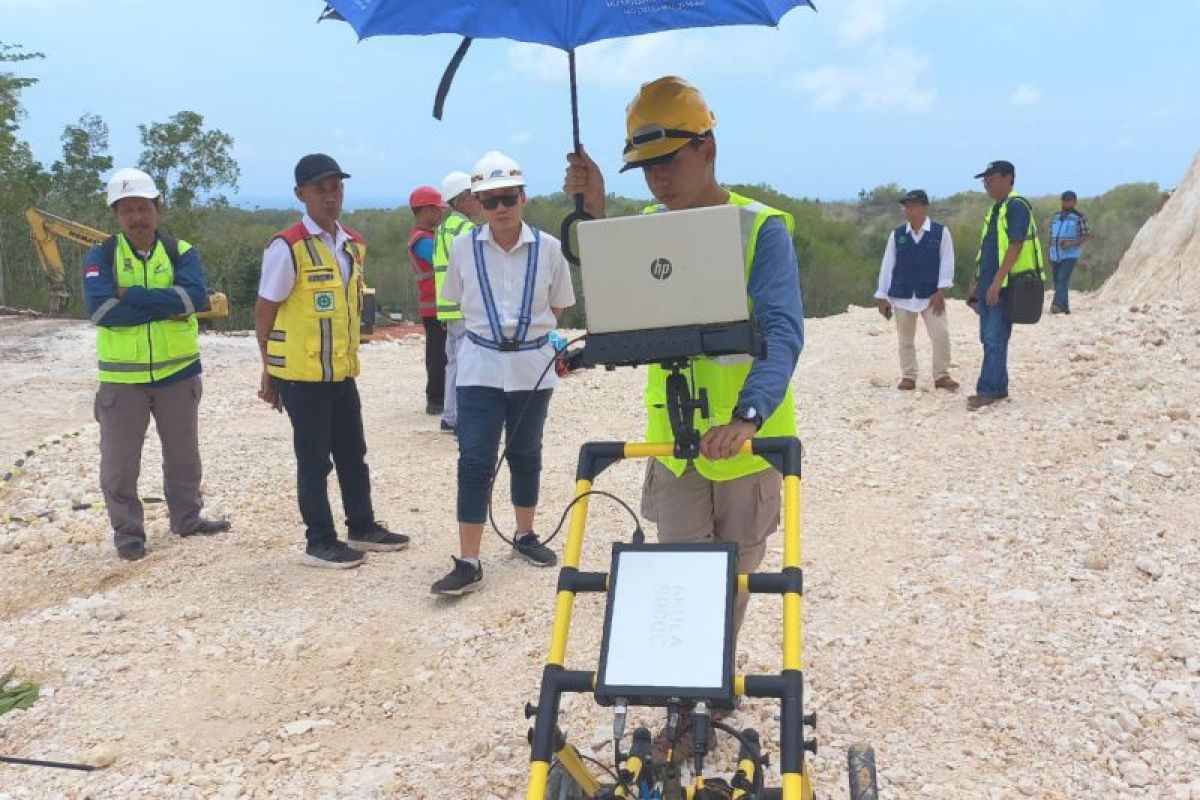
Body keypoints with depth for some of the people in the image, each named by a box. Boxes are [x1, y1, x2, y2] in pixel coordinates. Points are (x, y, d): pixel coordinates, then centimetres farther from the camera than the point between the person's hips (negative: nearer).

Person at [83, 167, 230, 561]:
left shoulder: (181, 252, 0)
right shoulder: (100, 256, -4)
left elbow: (194, 296, -19)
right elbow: (99, 309, -20)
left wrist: (130, 296, -19)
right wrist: (166, 304, -19)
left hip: (178, 373, 2)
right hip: (122, 378, -2)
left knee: (184, 455, 16)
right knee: (120, 462, 6)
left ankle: (187, 518, 34)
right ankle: (127, 531, 22)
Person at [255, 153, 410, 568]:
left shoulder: (354, 244, 8)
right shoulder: (287, 247, -14)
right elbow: (265, 312, -9)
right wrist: (268, 371, -6)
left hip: (342, 371, 7)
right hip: (301, 375, -7)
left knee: (353, 454, 16)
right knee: (314, 460, 3)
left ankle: (362, 527, 30)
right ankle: (320, 542, 14)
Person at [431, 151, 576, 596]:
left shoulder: (547, 248, -5)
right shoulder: (464, 248, -4)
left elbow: (558, 305, 9)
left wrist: (533, 329, 1)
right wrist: (489, 329, 7)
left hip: (533, 366, 1)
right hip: (480, 366, -1)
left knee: (525, 454, 14)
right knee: (475, 460, -6)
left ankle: (525, 535, 34)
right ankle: (468, 563, -4)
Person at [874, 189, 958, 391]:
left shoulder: (940, 232, -2)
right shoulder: (897, 235, 3)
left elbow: (947, 262, -3)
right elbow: (887, 265, 5)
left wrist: (940, 291, -10)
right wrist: (882, 296, 3)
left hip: (931, 295, -2)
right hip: (901, 295, 2)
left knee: (941, 335, -7)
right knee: (905, 338, 8)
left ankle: (941, 375, 8)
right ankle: (908, 376, 20)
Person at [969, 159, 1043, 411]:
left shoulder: (1016, 206, -12)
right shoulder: (994, 208, 17)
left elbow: (1016, 246, -19)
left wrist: (997, 281, -23)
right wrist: (977, 282, 20)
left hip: (1004, 285, -9)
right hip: (988, 285, 9)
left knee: (995, 339, -9)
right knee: (989, 338, 11)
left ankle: (988, 390, -7)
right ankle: (998, 388, 19)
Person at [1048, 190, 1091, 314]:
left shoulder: (1079, 217, -5)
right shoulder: (1056, 217, 12)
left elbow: (1087, 235, -5)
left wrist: (1071, 243, -19)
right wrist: (1050, 255, 12)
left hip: (1070, 255, -6)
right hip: (1055, 256, 6)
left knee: (1063, 279, -20)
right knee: (1058, 282, 6)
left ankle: (1057, 305, -33)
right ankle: (1065, 307, 15)